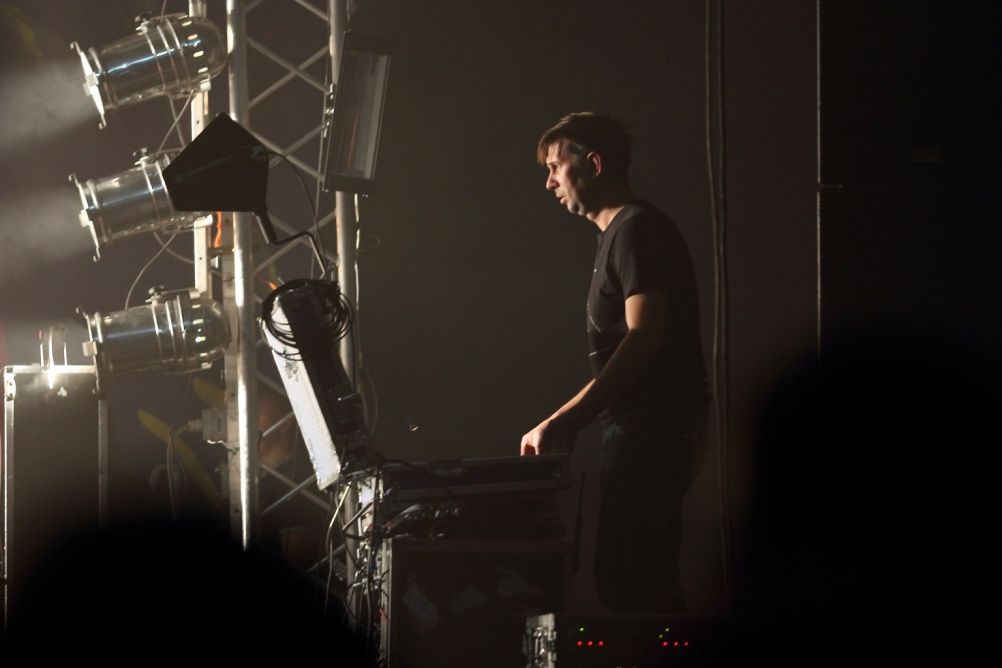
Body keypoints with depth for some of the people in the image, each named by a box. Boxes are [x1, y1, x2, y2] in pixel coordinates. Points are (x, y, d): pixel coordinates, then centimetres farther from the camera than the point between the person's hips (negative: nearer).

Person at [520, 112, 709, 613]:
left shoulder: (637, 230, -11)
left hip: (650, 434, -11)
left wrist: (566, 421, -26)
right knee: (652, 585, 10)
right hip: (638, 431, 11)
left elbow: (644, 338, -22)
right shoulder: (618, 233, 22)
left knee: (623, 581, -14)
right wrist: (564, 422, 19)